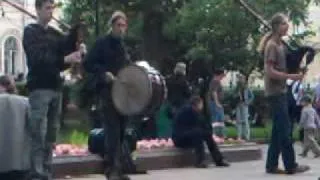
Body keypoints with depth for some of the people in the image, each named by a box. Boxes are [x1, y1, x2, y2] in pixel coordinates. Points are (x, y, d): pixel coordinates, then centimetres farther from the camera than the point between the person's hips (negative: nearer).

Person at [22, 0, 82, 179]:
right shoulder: (30, 31, -2)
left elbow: (66, 50, 10)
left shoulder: (56, 34, 17)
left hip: (56, 87, 6)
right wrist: (64, 60, -25)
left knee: (51, 136, 8)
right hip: (39, 88, -6)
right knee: (39, 136, -11)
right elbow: (38, 58, -15)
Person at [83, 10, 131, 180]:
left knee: (120, 131, 8)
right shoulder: (102, 43, -4)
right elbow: (87, 64, -11)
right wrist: (103, 74, -23)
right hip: (107, 92, -7)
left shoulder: (123, 46, 17)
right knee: (112, 131, -14)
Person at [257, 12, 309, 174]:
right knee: (284, 129, -8)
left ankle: (271, 165, 12)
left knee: (279, 130, 9)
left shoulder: (280, 45, 16)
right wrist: (290, 76, -22)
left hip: (280, 91, 10)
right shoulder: (272, 46, -13)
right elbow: (269, 71, -20)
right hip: (275, 92, -10)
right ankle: (291, 166, -4)